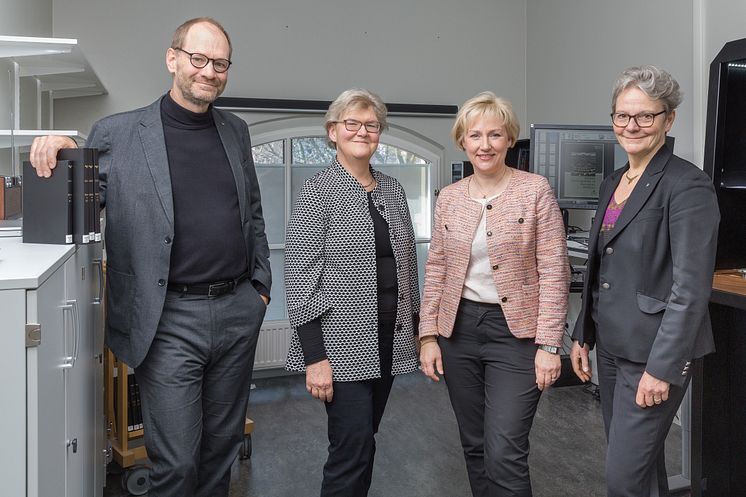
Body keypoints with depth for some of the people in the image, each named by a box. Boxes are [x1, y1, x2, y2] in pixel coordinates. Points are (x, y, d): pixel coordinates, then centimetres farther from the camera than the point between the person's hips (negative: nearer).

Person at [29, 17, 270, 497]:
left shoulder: (236, 131, 10)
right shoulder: (118, 132, -3)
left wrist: (261, 286, 12)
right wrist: (60, 152, -17)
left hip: (238, 313, 4)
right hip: (170, 319, -4)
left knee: (224, 445, 18)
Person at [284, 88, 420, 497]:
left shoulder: (392, 190, 10)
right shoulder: (317, 191, -8)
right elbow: (301, 277, -13)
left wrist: (415, 327, 12)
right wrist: (314, 357, -17)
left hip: (389, 339, 6)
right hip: (342, 341, -6)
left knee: (362, 442, 14)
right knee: (354, 448, -5)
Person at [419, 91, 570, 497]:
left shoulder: (535, 190, -6)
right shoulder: (448, 197, 5)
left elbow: (554, 271, -7)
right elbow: (436, 270, 8)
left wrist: (548, 344, -11)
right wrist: (428, 335, 3)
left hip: (516, 330, -4)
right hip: (459, 328, 4)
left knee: (504, 454, -7)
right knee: (475, 447, 15)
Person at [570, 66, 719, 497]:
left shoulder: (688, 186, -14)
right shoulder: (613, 183, 11)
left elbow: (691, 289, -18)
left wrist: (662, 368, -19)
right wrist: (583, 336, 15)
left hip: (653, 352, -7)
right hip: (611, 347, 8)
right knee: (642, 460, 19)